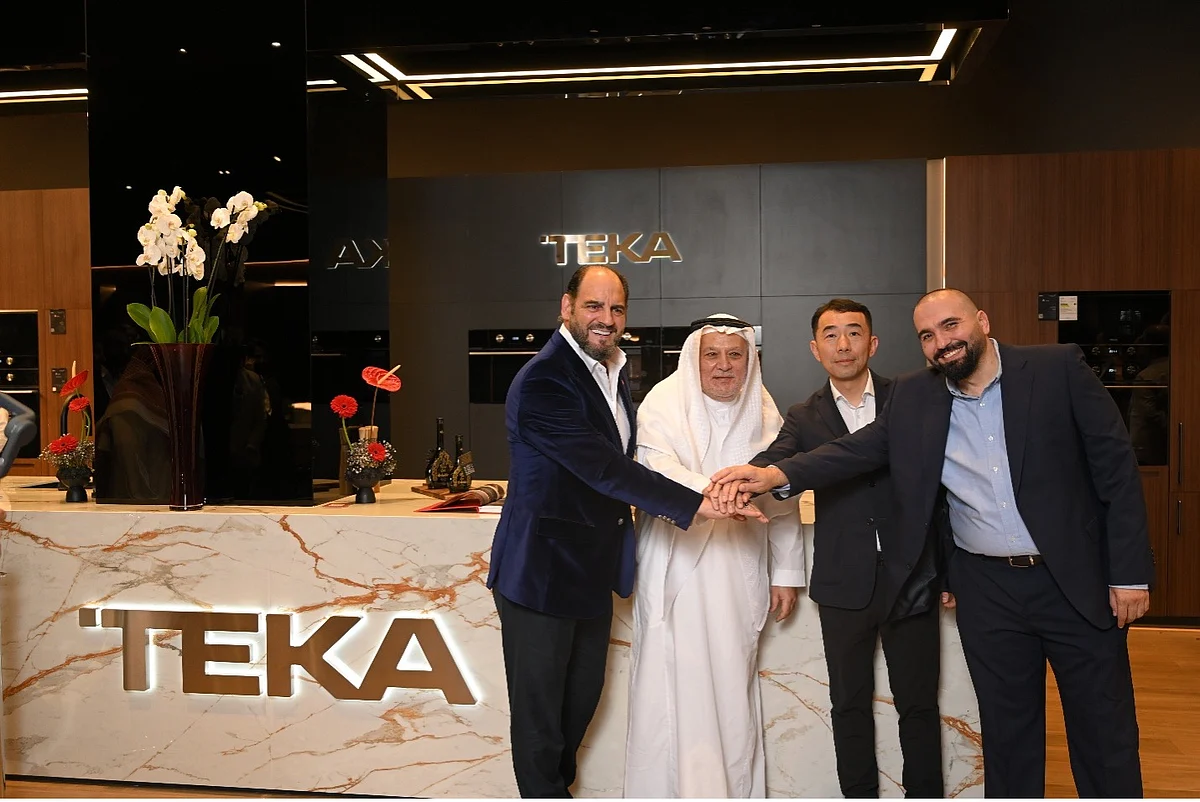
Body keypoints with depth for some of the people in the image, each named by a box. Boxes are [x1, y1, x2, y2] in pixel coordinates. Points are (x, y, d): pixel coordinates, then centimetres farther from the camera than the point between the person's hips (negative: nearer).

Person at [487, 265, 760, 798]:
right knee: (540, 710, 7)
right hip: (543, 570, -9)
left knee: (582, 698, 21)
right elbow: (601, 466, -28)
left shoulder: (613, 373, 9)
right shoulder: (544, 379, -21)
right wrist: (695, 505, -29)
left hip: (592, 570, 9)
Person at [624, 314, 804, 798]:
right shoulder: (665, 403, -3)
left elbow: (784, 497, 10)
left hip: (739, 574, 3)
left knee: (733, 688, 9)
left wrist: (786, 573, 9)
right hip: (676, 569, -3)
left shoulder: (763, 413, 7)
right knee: (677, 690, -1)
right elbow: (658, 471, -18)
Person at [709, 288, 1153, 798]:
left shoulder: (1058, 369, -8)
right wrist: (774, 475, -23)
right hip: (988, 592, 2)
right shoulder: (914, 398, 1)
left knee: (1105, 731, 10)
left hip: (1078, 582, -2)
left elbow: (1116, 466, -6)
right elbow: (858, 450, -6)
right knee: (1006, 734, 14)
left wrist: (1130, 573, -8)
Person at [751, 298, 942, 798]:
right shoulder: (805, 418, 3)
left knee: (918, 702, 10)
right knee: (849, 704, 12)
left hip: (909, 576, -1)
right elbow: (772, 462, -15)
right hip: (845, 583, 1)